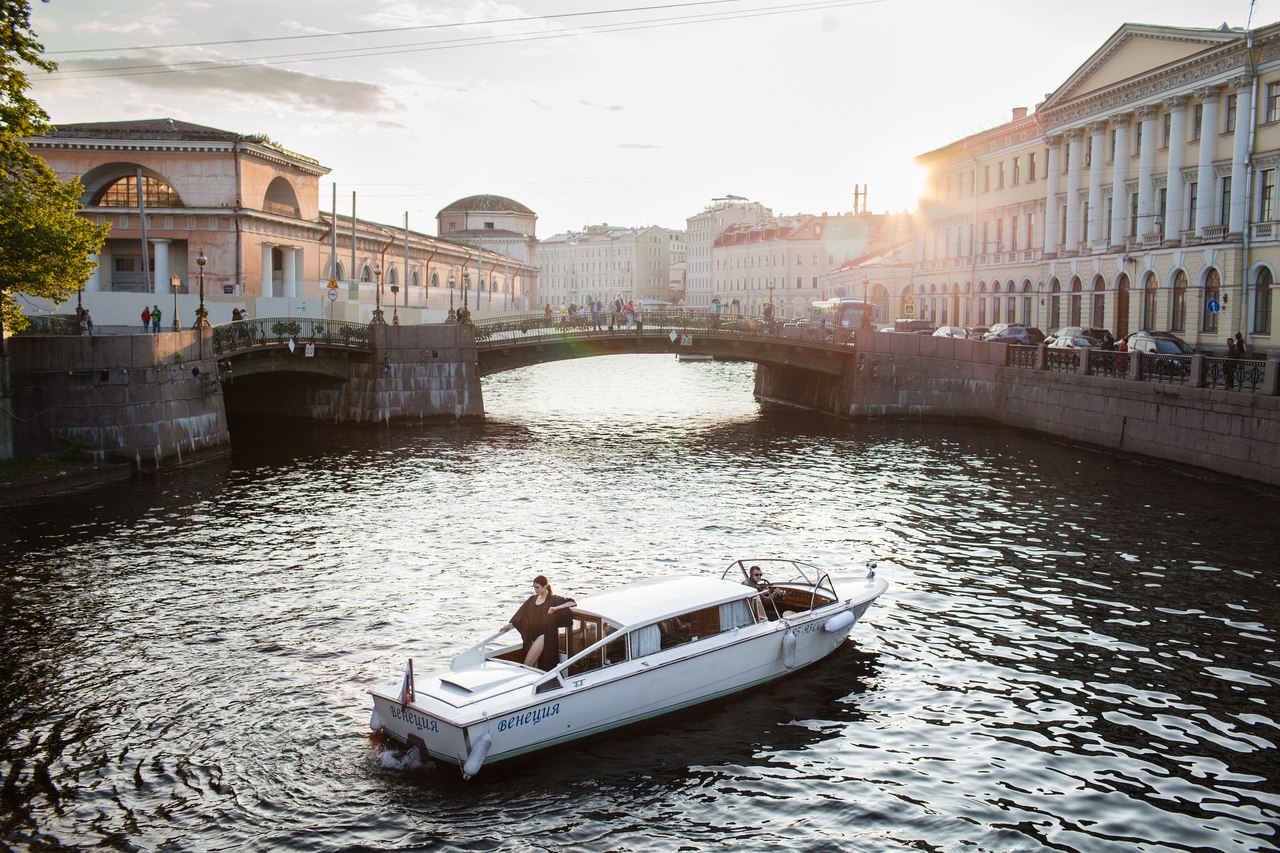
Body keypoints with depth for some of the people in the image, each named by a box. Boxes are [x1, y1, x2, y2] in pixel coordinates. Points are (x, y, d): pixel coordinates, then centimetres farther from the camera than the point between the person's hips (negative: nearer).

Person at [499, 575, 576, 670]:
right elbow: (521, 613, 11)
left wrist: (556, 608, -17)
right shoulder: (532, 599, 16)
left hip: (546, 634, -5)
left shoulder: (553, 599, 1)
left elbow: (573, 602, -6)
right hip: (533, 634, 5)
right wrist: (510, 624, -2)